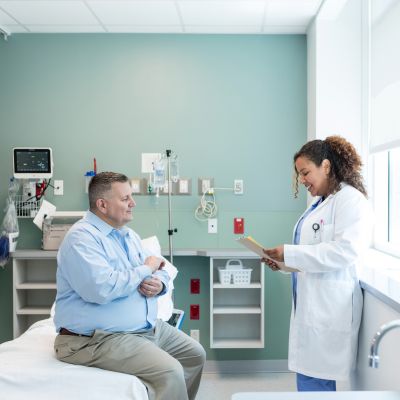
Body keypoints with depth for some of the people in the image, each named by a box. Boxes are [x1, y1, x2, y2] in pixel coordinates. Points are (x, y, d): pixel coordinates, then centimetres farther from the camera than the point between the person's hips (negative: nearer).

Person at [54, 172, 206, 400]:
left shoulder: (128, 235, 12)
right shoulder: (82, 237, -17)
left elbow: (159, 272, 17)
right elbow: (102, 289, -31)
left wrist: (159, 284, -9)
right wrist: (145, 269, -16)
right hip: (98, 338, -9)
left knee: (196, 354, 12)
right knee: (170, 372, -24)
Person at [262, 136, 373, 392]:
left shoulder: (351, 199, -11)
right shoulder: (322, 203, 16)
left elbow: (346, 251, -23)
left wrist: (290, 253, -21)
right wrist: (283, 262, 7)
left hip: (328, 309, -9)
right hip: (311, 306, 9)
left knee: (315, 383, -2)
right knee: (309, 379, 15)